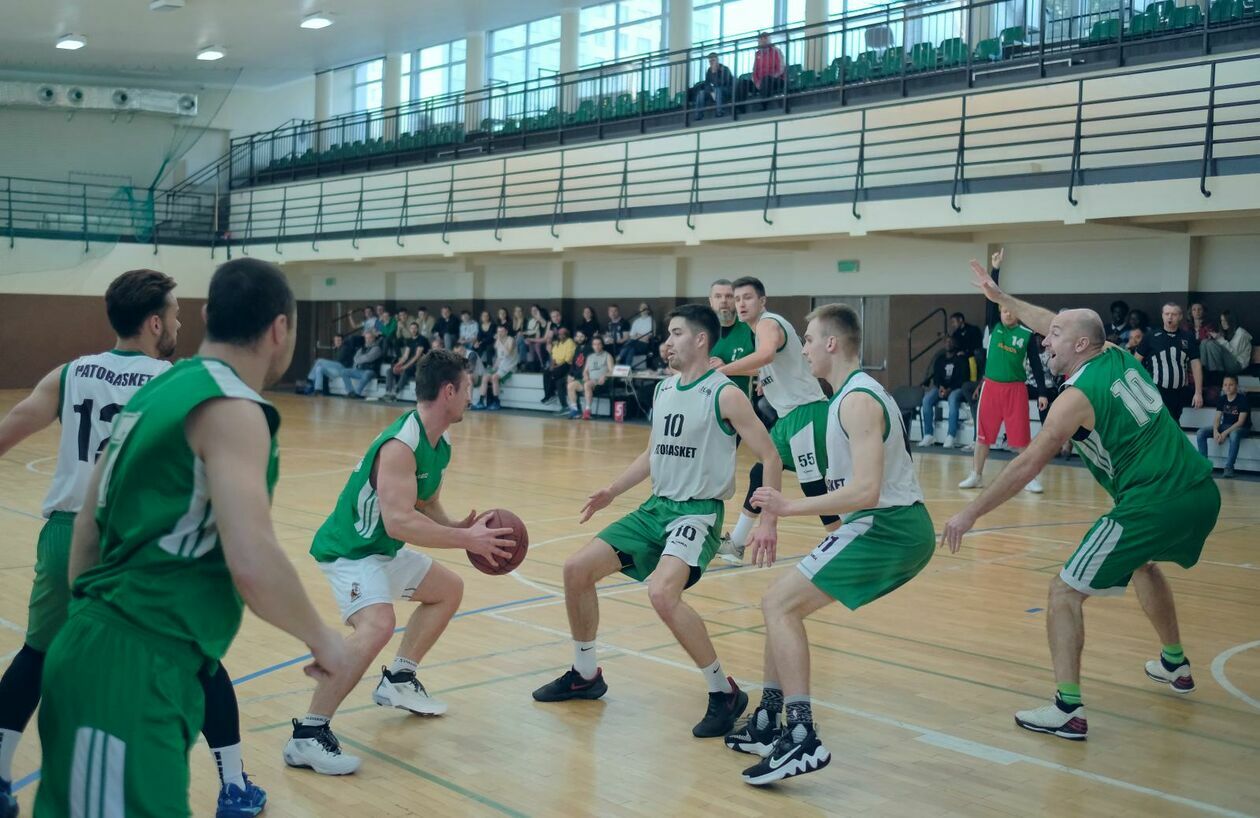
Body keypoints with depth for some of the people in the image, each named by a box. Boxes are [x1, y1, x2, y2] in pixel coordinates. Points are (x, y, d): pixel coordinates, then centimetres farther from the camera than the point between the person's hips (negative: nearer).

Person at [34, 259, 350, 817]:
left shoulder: (163, 388, 13)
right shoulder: (232, 408, -14)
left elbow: (90, 517, 18)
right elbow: (252, 564, -23)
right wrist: (321, 640, -7)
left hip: (107, 654, 9)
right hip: (134, 670, -9)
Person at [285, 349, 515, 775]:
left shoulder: (439, 447, 4)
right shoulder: (401, 445, -27)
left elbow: (428, 506, 15)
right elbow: (398, 521, -35)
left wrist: (460, 527, -5)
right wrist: (467, 539, -29)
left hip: (383, 549, 11)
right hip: (349, 549, -11)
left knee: (448, 589, 24)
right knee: (377, 625, -32)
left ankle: (398, 680, 32)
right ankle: (307, 736, -24)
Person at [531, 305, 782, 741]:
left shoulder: (724, 394, -11)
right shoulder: (664, 389, 11)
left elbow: (769, 457, -11)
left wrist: (768, 521, -19)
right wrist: (613, 491, 11)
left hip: (698, 512, -8)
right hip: (657, 507, 8)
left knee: (662, 593, -32)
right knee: (577, 569, 3)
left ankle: (725, 693, -14)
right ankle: (585, 675, 21)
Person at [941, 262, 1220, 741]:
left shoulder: (1078, 396, -9)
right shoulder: (1120, 358, 11)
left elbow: (1028, 465, -11)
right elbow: (1055, 323, 28)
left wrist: (970, 514, -6)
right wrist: (1002, 298, 35)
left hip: (1153, 506, -9)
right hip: (1201, 493, 9)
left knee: (1065, 592, -2)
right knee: (1141, 563, 37)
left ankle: (1067, 710, -8)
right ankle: (1175, 665, 50)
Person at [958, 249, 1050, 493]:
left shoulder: (1027, 334, -2)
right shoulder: (994, 326, 3)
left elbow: (1036, 364, -1)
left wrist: (1042, 392, -7)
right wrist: (996, 269, -11)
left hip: (1016, 389, -3)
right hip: (991, 386, 3)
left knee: (1021, 437, -1)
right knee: (983, 435, 8)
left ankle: (1032, 478, 9)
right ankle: (976, 476, 19)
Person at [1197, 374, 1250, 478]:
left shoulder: (1242, 399, -14)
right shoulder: (1221, 399, 3)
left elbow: (1240, 422, -19)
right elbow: (1217, 418, -1)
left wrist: (1225, 433, -28)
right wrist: (1215, 431, -23)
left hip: (1241, 428, -6)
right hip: (1224, 425, 6)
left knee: (1234, 434, -43)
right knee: (1201, 432, -16)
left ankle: (1229, 468, -37)